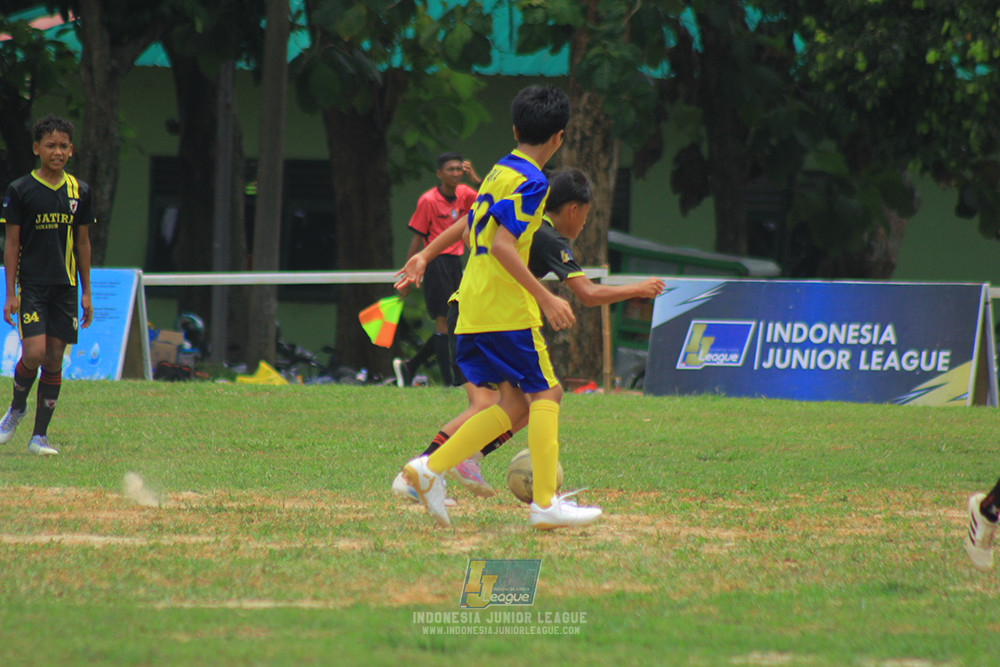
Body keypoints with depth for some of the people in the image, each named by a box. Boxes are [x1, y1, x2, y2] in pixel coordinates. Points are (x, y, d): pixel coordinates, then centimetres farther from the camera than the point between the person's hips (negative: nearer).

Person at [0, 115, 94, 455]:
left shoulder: (79, 191, 7)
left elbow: (83, 242, 13)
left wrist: (86, 292, 11)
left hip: (65, 287, 3)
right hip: (31, 284, -3)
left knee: (55, 360, 1)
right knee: (34, 353, -16)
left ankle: (39, 436, 8)